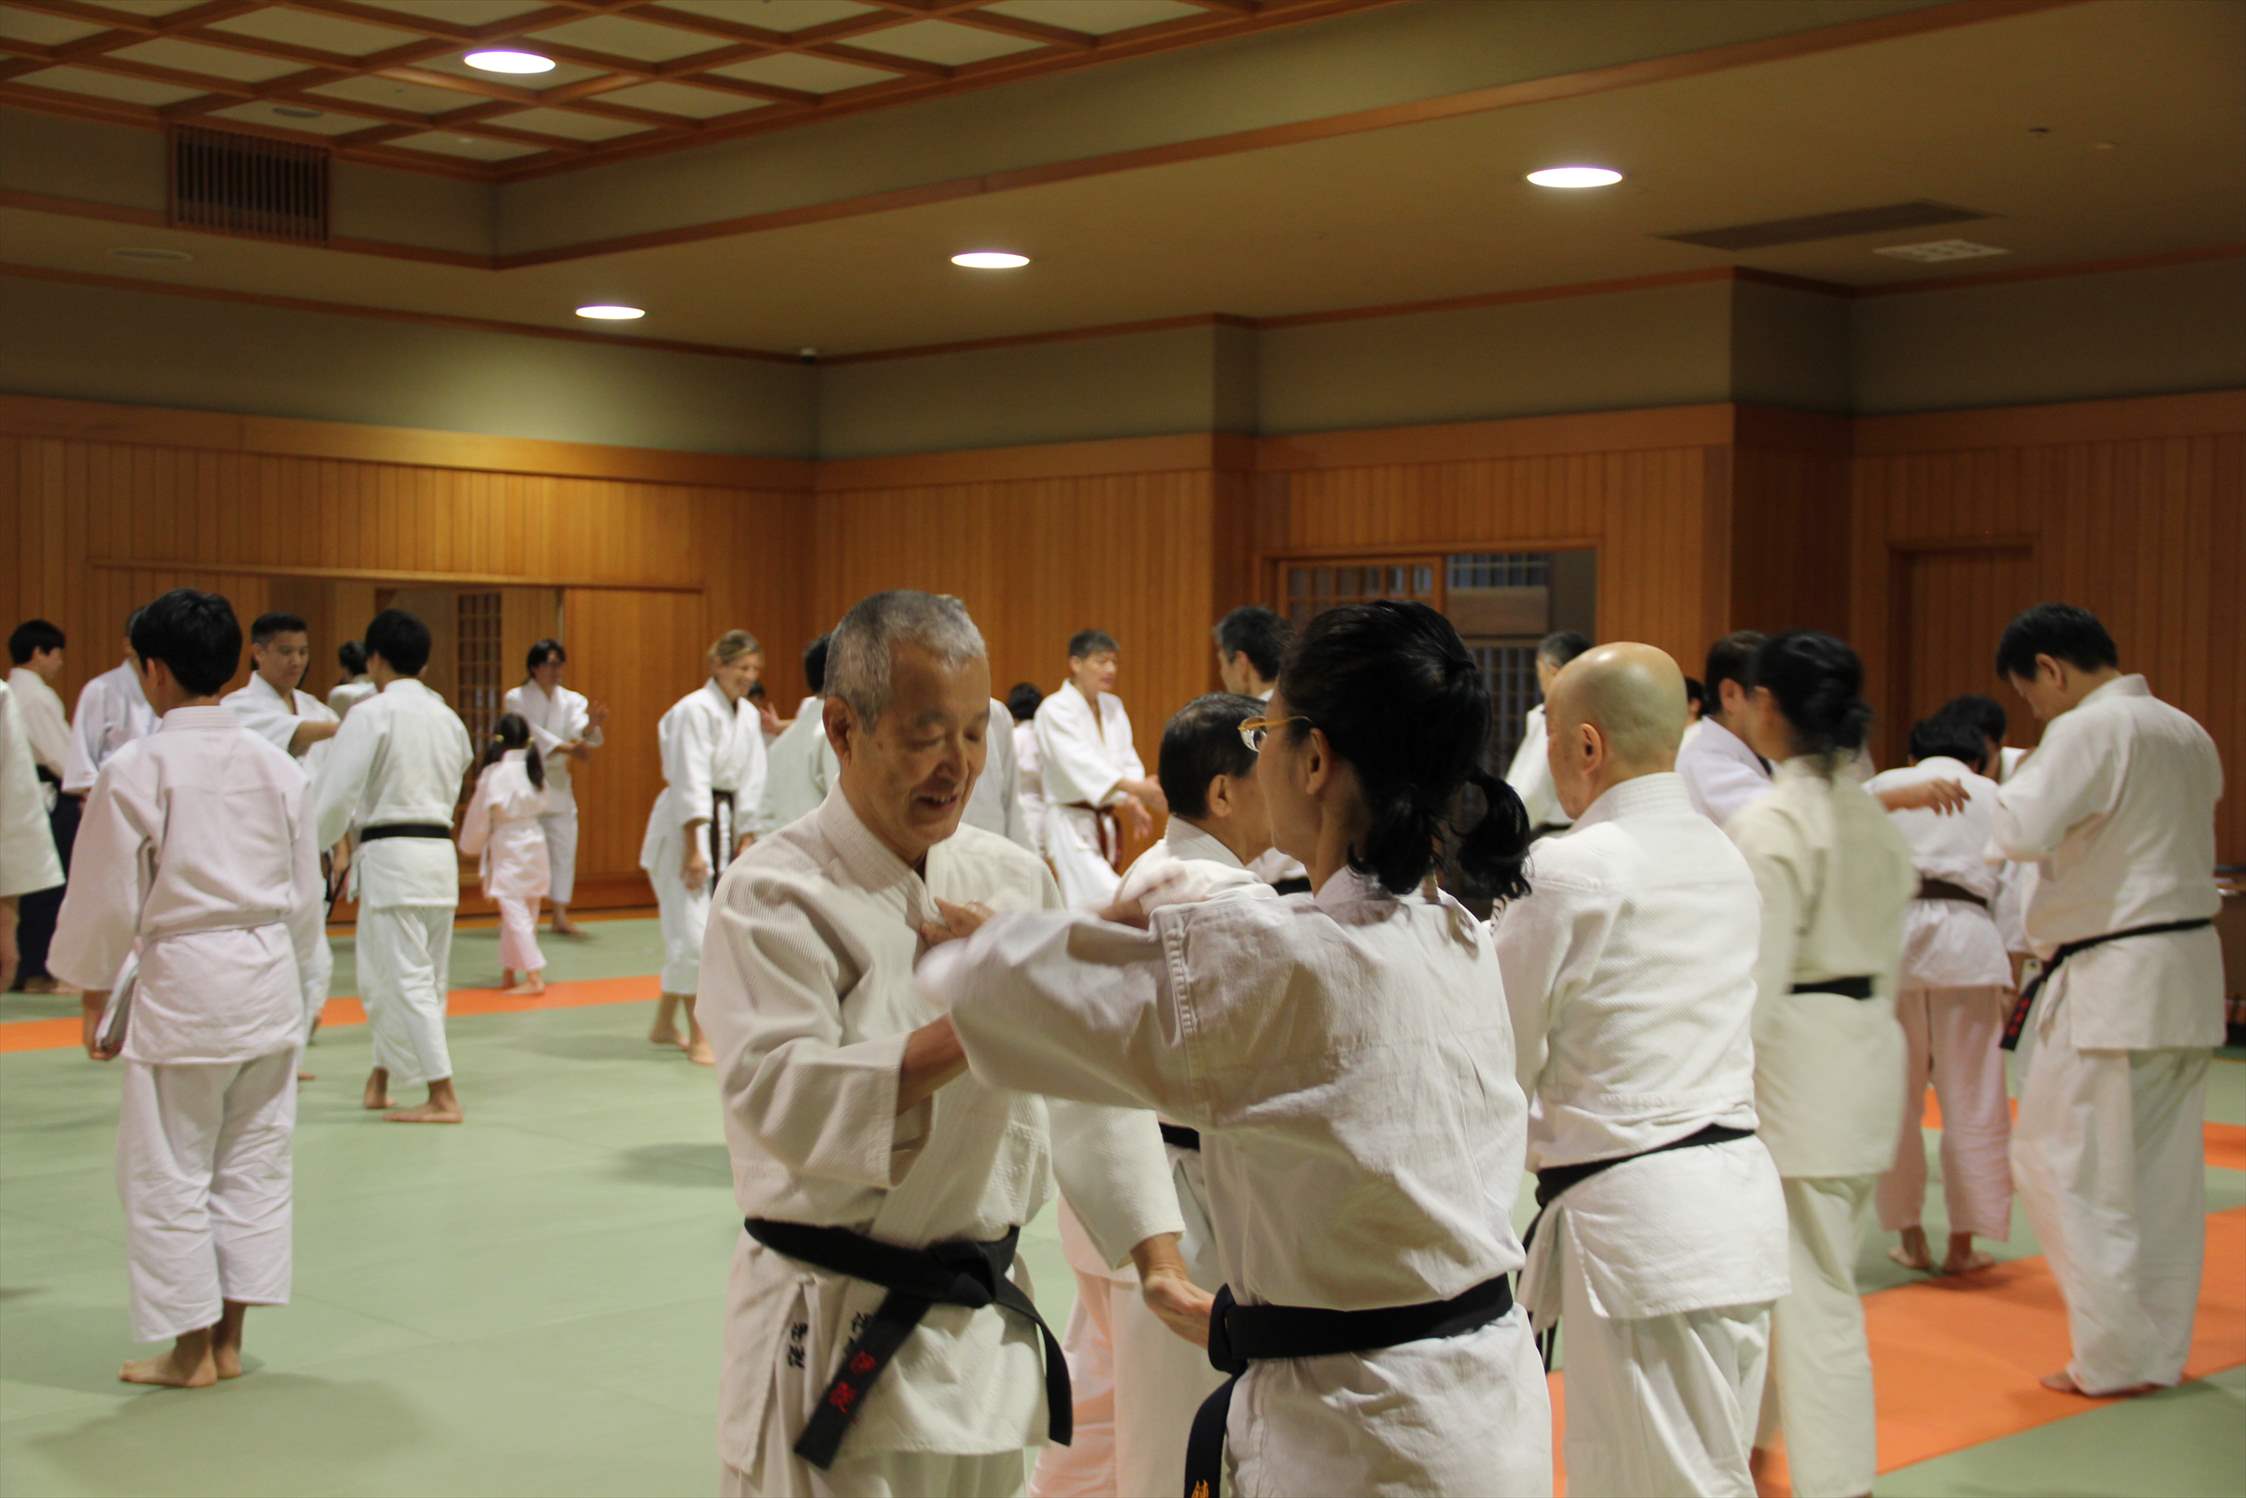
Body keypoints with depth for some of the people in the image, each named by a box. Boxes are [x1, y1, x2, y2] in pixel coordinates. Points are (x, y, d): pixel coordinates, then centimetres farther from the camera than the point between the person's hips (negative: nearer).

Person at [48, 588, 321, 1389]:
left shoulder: (135, 769, -12)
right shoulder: (277, 766, 3)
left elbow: (106, 899, -7)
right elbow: (306, 895, 9)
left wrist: (95, 997, 7)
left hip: (182, 984, -5)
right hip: (270, 981, 5)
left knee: (168, 1172, 7)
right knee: (254, 1163, 13)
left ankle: (191, 1349, 13)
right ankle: (229, 1340, 21)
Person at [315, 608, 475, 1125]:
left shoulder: (371, 714, -10)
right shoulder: (448, 718, 11)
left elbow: (337, 793, -13)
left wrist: (317, 844, 6)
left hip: (390, 855, -7)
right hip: (440, 850, 7)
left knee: (407, 978, -4)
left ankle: (443, 1097, -6)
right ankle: (381, 1075, 29)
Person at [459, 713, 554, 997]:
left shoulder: (494, 774, -13)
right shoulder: (535, 768, 2)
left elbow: (479, 816, -4)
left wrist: (471, 846, 12)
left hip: (507, 848, -6)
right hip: (535, 844, 6)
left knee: (515, 913, -5)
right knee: (522, 912, 15)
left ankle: (534, 977, -10)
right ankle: (508, 973, 23)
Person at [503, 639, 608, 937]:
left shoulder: (571, 701, 6)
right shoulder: (515, 699, -4)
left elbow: (578, 730, -13)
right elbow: (529, 734, -17)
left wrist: (592, 725, -36)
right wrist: (567, 748, -28)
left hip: (557, 784, 4)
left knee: (563, 849, 2)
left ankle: (560, 916, 7)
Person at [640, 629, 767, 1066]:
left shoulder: (749, 716, 7)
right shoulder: (694, 710, -15)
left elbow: (751, 785, 9)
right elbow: (690, 784, -19)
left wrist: (745, 845, 4)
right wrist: (694, 851, -22)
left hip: (725, 824, 8)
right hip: (684, 828, -8)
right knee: (692, 930, -10)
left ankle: (665, 1024, 27)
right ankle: (698, 1035, -2)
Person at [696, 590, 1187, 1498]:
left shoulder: (1014, 878, 5)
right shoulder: (775, 892, -11)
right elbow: (778, 1097, -24)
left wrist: (1160, 1260, -3)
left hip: (985, 1335, 6)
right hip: (836, 1345, -5)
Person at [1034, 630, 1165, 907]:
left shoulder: (1113, 707, 12)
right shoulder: (1055, 710, -11)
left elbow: (1127, 760, 6)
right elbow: (1080, 761, -25)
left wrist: (1133, 802, -15)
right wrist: (1136, 787, -36)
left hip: (1106, 824, 7)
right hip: (1070, 823, -7)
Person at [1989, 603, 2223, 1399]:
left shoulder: (2089, 730, -14)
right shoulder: (2188, 734, 14)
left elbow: (2021, 830, -24)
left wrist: (2019, 776, -4)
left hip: (2114, 979, -9)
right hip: (2191, 973, 9)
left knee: (2061, 1164, 0)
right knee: (2165, 1172, 13)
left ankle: (2117, 1356, 1)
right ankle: (2161, 1351, 20)